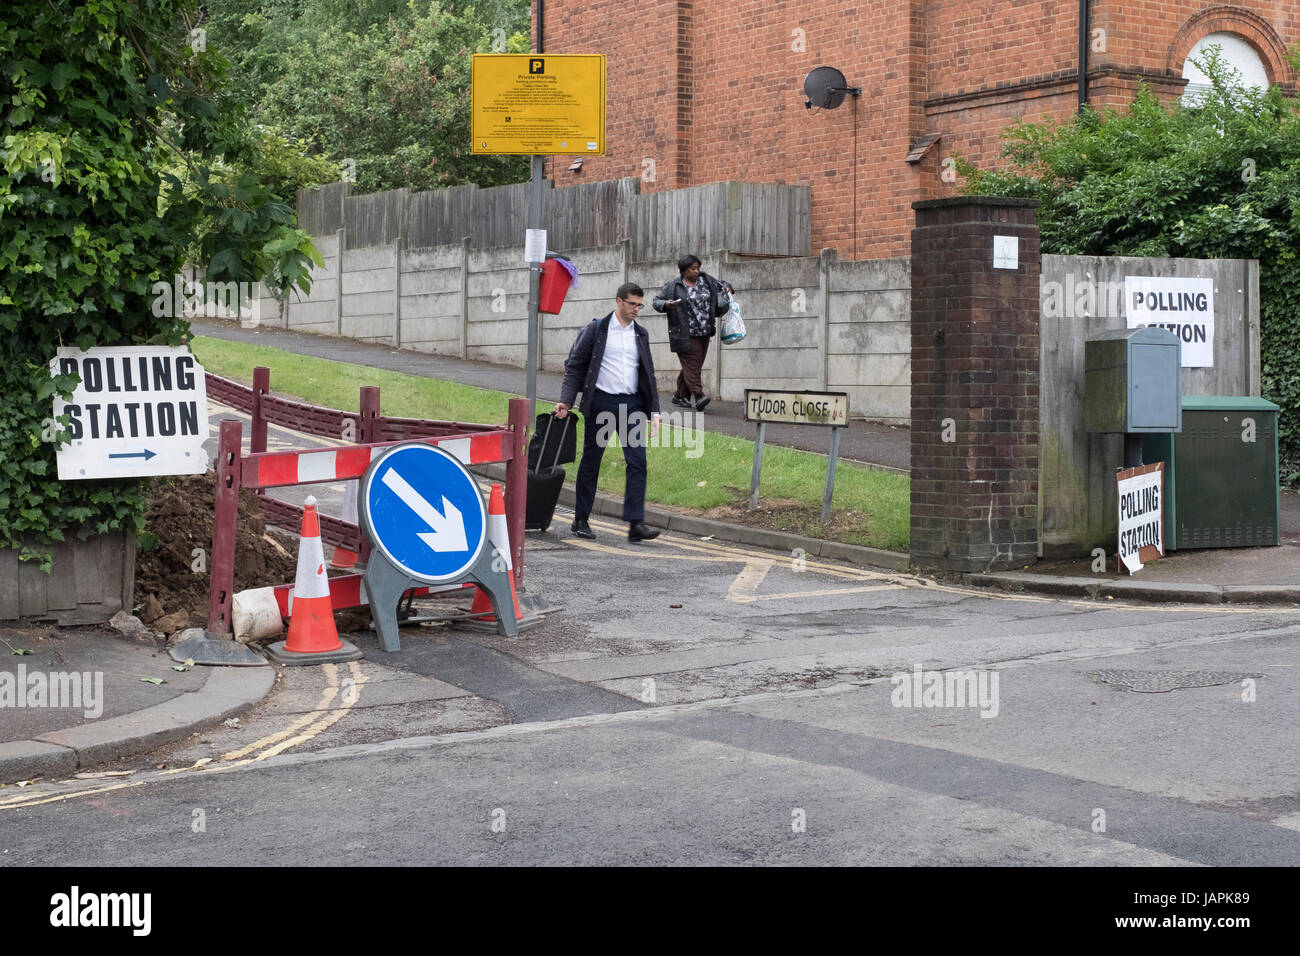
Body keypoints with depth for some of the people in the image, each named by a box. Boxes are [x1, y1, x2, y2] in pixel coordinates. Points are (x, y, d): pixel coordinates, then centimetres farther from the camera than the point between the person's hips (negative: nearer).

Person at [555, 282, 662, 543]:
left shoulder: (641, 334, 12)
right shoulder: (596, 329, -1)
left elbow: (648, 374, 16)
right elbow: (574, 365, -1)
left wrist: (654, 411, 9)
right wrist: (566, 401, -13)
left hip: (632, 404, 3)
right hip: (601, 402, -3)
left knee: (638, 461, -8)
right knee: (590, 462, 5)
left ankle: (636, 524, -11)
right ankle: (581, 521, 16)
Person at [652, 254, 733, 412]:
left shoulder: (705, 280, 11)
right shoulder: (673, 286, -2)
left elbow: (721, 285, 27)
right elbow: (656, 301, 3)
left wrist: (727, 288, 4)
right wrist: (666, 304, -18)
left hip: (704, 333, 6)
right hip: (685, 334, -6)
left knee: (695, 365, 7)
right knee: (691, 363, -15)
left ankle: (680, 396, 17)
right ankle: (698, 396, -24)